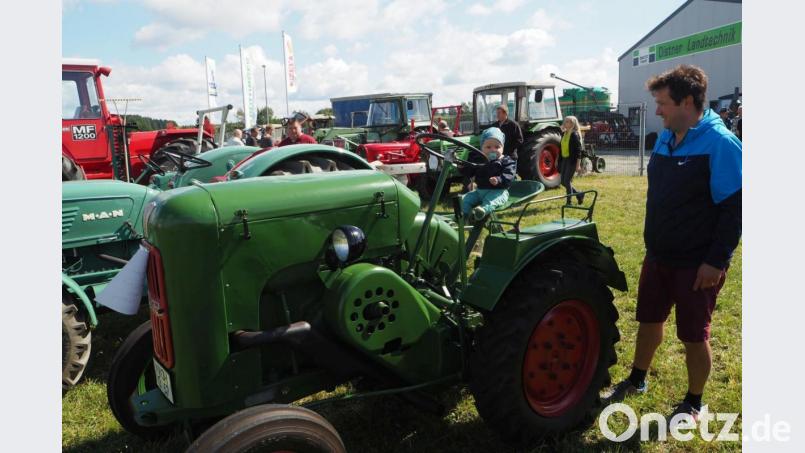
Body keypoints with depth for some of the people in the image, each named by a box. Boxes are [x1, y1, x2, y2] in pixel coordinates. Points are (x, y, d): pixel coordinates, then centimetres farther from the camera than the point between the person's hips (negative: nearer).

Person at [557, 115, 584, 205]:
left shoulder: (575, 134, -11)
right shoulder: (564, 134, 11)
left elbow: (578, 149, -13)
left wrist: (577, 163, -16)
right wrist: (558, 160, 17)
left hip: (572, 160, -8)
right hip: (564, 159, 8)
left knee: (567, 181, -7)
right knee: (563, 182, 9)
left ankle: (568, 201, 5)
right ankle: (579, 195, 26)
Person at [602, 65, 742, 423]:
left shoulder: (720, 144, -18)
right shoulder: (665, 139, 6)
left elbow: (735, 209, -19)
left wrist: (716, 260, -21)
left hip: (698, 264, -7)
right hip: (658, 256, 7)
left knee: (694, 336, 8)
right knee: (649, 320, 19)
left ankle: (693, 404, 27)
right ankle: (637, 380, 38)